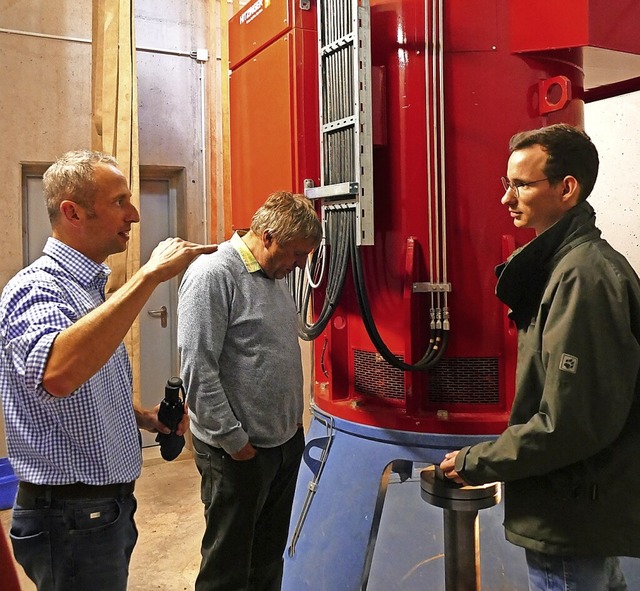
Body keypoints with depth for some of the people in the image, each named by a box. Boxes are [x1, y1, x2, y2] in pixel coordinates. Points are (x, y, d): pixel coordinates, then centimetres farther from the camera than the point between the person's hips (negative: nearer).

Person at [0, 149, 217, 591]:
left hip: (111, 503, 9)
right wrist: (149, 276, -40)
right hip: (71, 517, -8)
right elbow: (57, 373, -43)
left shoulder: (91, 286, 10)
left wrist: (142, 416, 4)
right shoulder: (36, 288, -20)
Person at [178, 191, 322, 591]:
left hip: (286, 440, 8)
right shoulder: (213, 275, -18)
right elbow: (198, 370, -22)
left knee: (270, 557, 21)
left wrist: (293, 420, 15)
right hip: (240, 451, -8)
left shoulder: (275, 275, 10)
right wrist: (234, 440, -17)